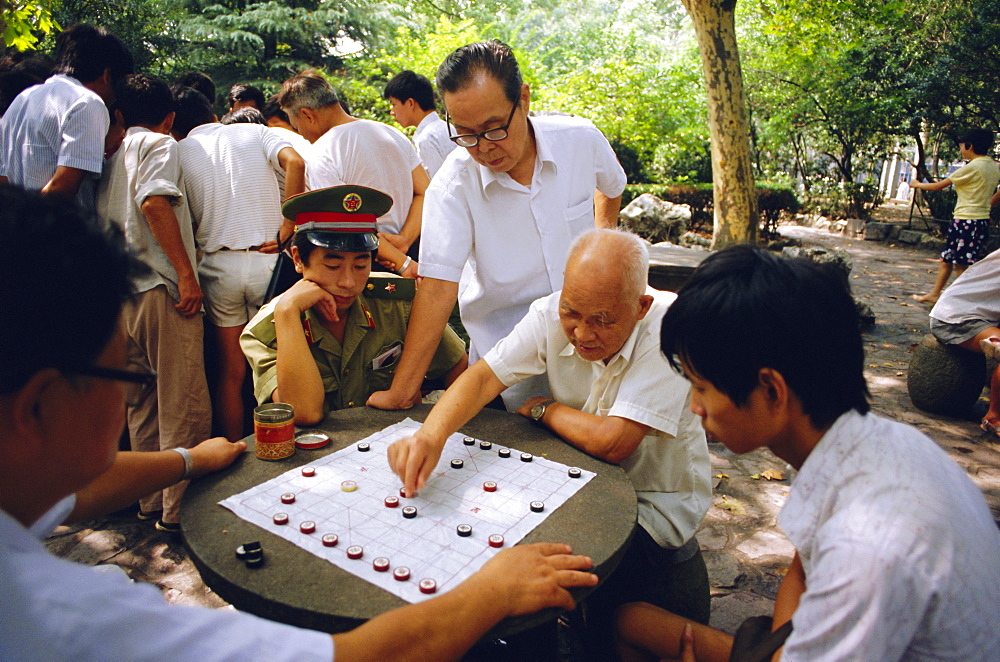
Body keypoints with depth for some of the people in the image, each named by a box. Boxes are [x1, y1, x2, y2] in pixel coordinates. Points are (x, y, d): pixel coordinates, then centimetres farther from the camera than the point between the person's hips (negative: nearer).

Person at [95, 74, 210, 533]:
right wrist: (186, 272, -18)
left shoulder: (111, 154, 21)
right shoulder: (159, 144, 1)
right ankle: (178, 509, 2)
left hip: (120, 291, 8)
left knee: (141, 404, 13)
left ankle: (149, 503, 22)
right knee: (184, 406, -3)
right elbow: (154, 201, -17)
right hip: (160, 287, -8)